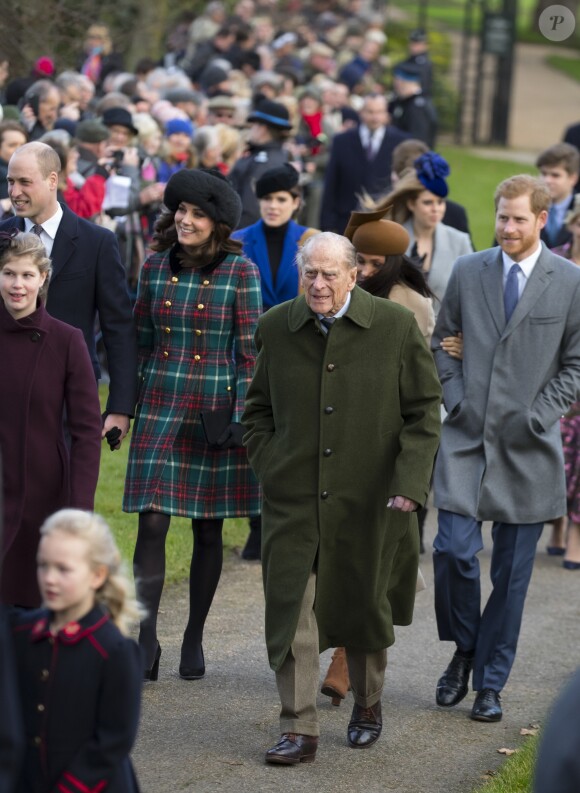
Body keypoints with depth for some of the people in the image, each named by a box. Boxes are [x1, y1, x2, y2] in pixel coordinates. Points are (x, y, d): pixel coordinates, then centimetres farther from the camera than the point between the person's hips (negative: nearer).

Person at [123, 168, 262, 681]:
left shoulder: (240, 272, -3)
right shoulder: (155, 267, 6)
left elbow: (249, 350, -2)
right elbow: (141, 341, 12)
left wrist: (241, 418, -8)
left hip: (214, 410, -2)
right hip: (161, 408, 2)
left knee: (208, 528, 6)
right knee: (152, 522, -9)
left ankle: (194, 640, 17)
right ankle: (146, 641, -9)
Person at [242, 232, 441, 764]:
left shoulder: (397, 327, -5)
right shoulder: (276, 327, 2)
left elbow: (424, 412, -2)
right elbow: (257, 409, 15)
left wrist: (410, 484, -11)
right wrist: (269, 468, 2)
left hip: (370, 500, -1)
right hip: (293, 500, 1)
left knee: (365, 609, 13)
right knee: (291, 611, -6)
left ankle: (367, 705, 37)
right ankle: (299, 731, -2)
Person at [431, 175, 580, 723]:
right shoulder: (467, 273, 6)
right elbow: (442, 342, 14)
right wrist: (456, 400, -1)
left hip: (528, 447, -1)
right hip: (466, 436, 1)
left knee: (512, 570, 4)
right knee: (453, 549, -11)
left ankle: (490, 683, 16)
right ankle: (463, 650, 15)